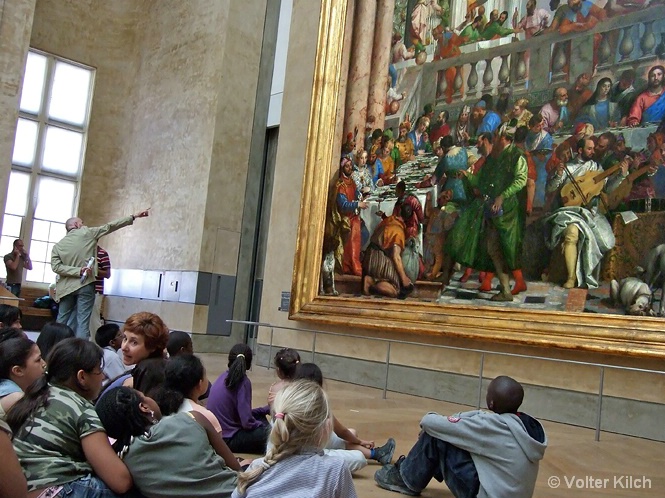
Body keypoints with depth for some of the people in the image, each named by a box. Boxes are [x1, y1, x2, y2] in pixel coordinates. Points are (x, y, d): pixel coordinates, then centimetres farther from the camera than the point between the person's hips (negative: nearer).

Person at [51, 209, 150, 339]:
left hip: (66, 287, 3)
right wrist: (133, 216, 9)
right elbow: (110, 226, 4)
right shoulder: (87, 232, 1)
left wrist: (78, 271, -9)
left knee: (61, 321, 12)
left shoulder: (58, 246, 7)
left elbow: (56, 267, -6)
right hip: (85, 285, -3)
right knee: (82, 322, -3)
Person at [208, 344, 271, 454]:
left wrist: (266, 409, 16)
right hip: (227, 440, -8)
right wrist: (263, 425, -1)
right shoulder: (243, 382, -18)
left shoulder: (223, 377, 4)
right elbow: (247, 422, -21)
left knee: (260, 416, 21)